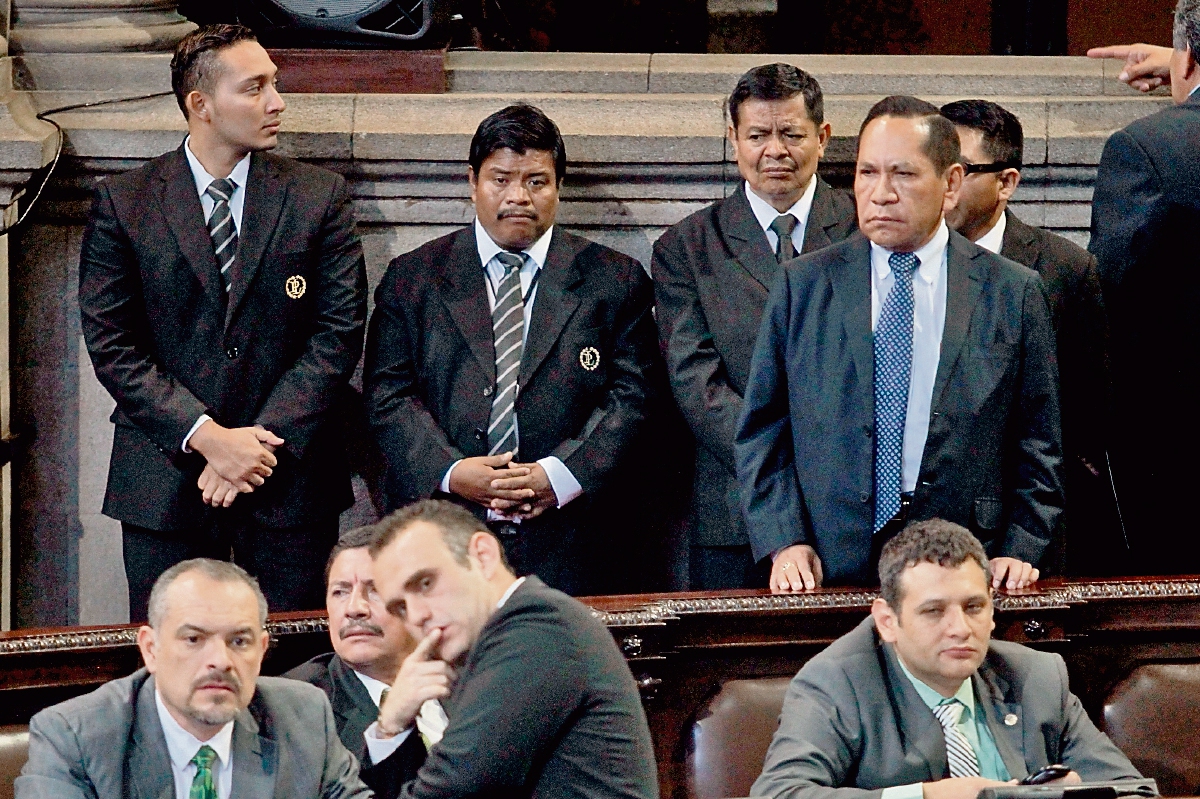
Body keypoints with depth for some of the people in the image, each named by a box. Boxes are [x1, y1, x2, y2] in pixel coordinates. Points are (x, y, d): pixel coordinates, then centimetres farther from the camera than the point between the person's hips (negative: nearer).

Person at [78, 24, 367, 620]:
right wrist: (206, 436, -13)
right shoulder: (124, 204, 2)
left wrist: (260, 443, -10)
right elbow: (110, 344, -2)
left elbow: (339, 331, -1)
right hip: (165, 483, -1)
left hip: (289, 479, 1)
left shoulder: (319, 198, 4)